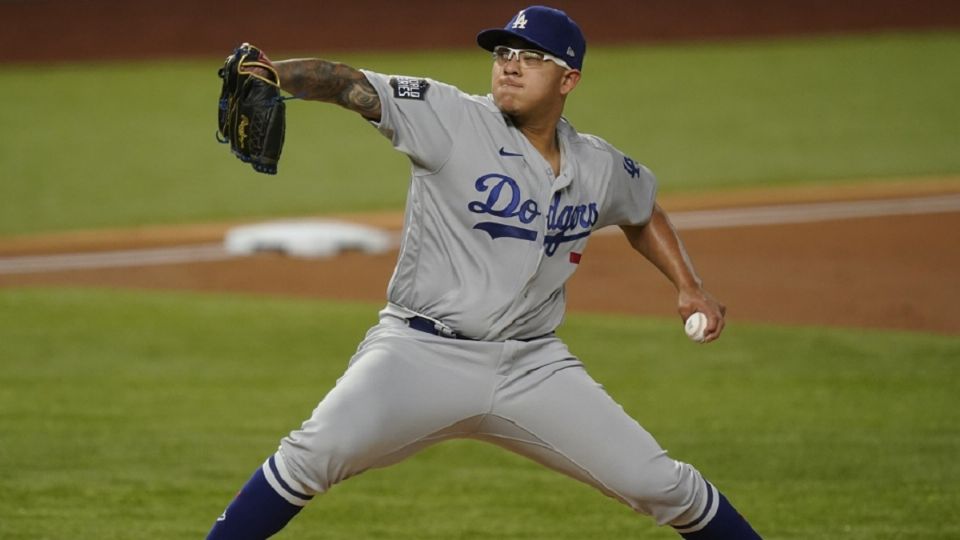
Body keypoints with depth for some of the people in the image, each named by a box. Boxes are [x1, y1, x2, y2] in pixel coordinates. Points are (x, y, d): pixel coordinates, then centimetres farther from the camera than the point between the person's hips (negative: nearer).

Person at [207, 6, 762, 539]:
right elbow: (350, 85, -22)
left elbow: (643, 212, 28)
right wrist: (268, 73, -39)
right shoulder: (452, 119, -9)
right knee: (317, 451, -27)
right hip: (423, 355, -4)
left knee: (658, 483, -1)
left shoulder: (600, 167, 5)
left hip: (535, 365, 4)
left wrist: (690, 287, 16)